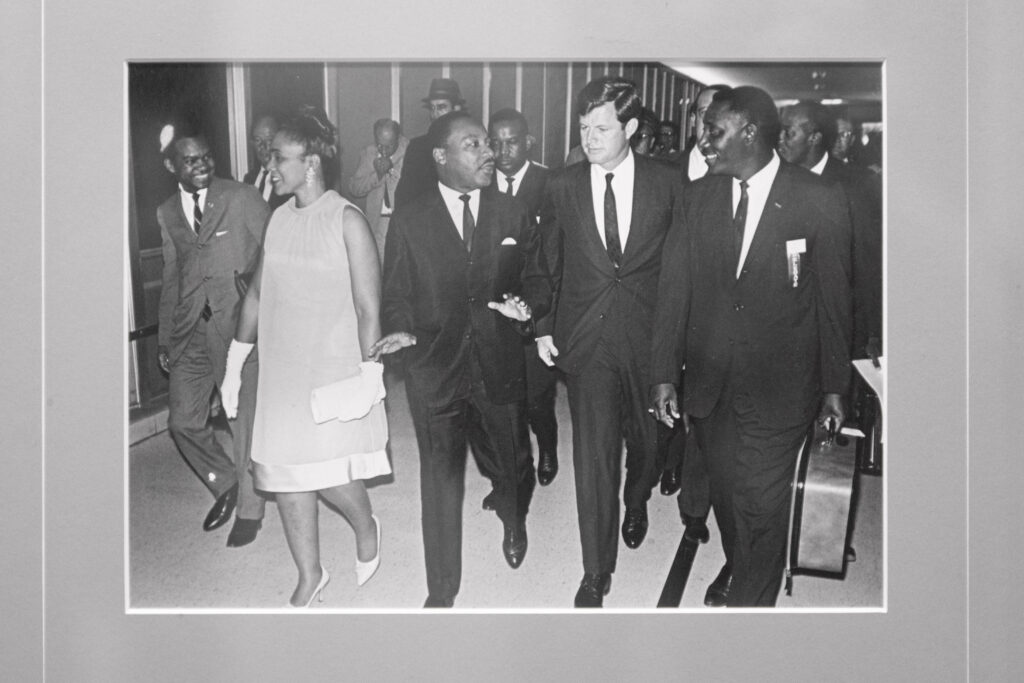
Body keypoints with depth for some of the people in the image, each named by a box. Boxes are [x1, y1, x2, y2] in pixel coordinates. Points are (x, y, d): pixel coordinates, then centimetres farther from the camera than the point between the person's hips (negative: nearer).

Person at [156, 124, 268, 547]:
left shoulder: (242, 198, -3)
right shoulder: (167, 214, 13)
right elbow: (171, 277, 19)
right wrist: (165, 338, 18)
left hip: (240, 321, -5)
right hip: (191, 328, 5)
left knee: (245, 421, 0)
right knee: (183, 421, 5)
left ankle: (249, 510, 19)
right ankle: (225, 485, 29)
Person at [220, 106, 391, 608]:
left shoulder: (347, 221, -10)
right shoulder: (279, 218, 7)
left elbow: (369, 308, -12)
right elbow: (257, 293, 14)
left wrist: (368, 376, -17)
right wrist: (234, 364, 15)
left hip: (334, 371, -6)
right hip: (281, 372, 6)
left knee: (325, 471, -8)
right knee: (283, 473, 8)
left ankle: (366, 528, 26)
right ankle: (309, 577, 26)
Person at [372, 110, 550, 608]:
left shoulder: (514, 215, 4)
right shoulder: (408, 221, -1)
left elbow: (538, 281, 9)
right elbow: (396, 295, 3)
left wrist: (526, 305, -13)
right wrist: (401, 331, -16)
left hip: (500, 367, 2)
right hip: (434, 368, -1)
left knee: (512, 465, 16)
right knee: (440, 479, 6)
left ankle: (514, 522, 54)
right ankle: (441, 590, 23)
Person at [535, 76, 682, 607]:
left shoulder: (666, 183, -2)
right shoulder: (562, 186, 0)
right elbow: (547, 261, 8)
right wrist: (543, 325, 3)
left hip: (649, 338, 1)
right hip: (584, 339, 0)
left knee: (646, 439, 17)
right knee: (593, 454, -3)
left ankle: (636, 503, 52)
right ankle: (596, 573, 9)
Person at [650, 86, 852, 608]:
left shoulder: (817, 202, -9)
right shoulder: (698, 196, 1)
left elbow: (833, 299, -3)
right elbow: (675, 286, 1)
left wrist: (834, 386, 1)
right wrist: (665, 372, -2)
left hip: (779, 386, -3)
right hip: (709, 382, 4)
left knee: (761, 504, 3)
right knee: (725, 490, 19)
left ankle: (750, 600, 25)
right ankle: (736, 567, 46)